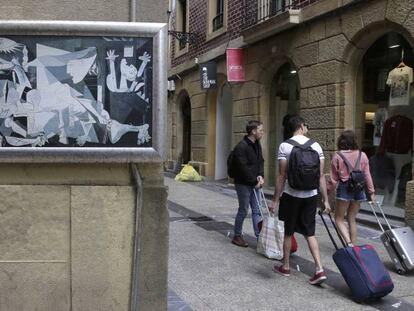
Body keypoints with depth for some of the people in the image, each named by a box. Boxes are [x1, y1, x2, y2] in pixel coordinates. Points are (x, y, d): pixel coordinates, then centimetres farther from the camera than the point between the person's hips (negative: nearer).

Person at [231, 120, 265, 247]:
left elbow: (260, 161, 13)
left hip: (254, 183, 8)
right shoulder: (241, 147, -18)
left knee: (256, 211, 9)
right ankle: (237, 237, 16)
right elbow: (243, 168, -20)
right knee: (243, 210, 1)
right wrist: (255, 181, -15)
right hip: (243, 184, -8)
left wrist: (261, 175, -5)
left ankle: (259, 236, 14)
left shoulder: (257, 145, 9)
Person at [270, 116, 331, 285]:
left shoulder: (285, 146, -8)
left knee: (288, 232, 13)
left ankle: (285, 266, 27)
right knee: (309, 233, 11)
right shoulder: (315, 145, 1)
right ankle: (319, 269, 2)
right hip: (311, 195, 3)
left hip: (291, 195, -3)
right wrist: (326, 200, 6)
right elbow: (321, 176, 1)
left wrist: (275, 200, -6)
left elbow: (282, 175, -11)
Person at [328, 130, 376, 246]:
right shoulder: (362, 155, 0)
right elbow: (367, 175, 3)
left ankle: (349, 243, -10)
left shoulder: (337, 156, -9)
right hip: (358, 189, 4)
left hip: (344, 188, -4)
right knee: (352, 219, 16)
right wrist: (372, 192, 11)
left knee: (339, 218, 8)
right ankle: (353, 245, 21)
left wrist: (328, 191, 7)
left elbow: (333, 178, -5)